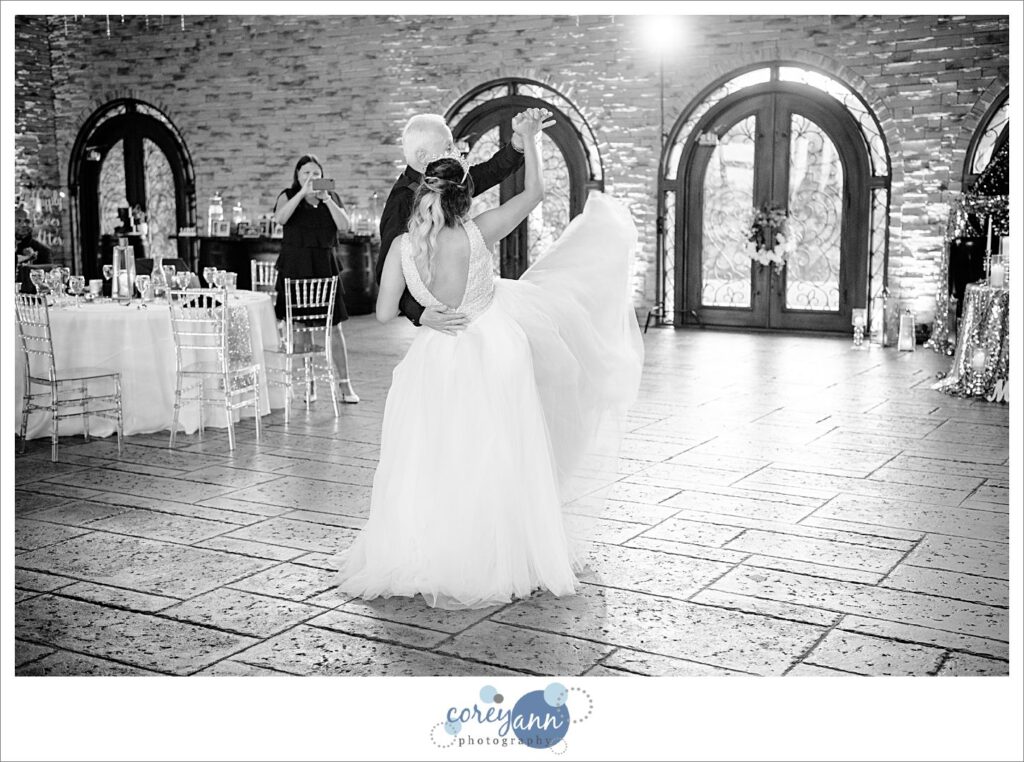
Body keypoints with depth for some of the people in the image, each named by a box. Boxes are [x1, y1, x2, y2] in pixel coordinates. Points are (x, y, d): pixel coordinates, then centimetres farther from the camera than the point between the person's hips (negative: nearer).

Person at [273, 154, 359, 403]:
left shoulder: (332, 197, 12)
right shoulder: (288, 196, 5)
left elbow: (344, 225, -3)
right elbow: (280, 218, -16)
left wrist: (326, 199, -12)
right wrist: (303, 192, -20)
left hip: (324, 266, 2)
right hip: (294, 267, -1)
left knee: (334, 326, 0)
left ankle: (345, 384, 5)